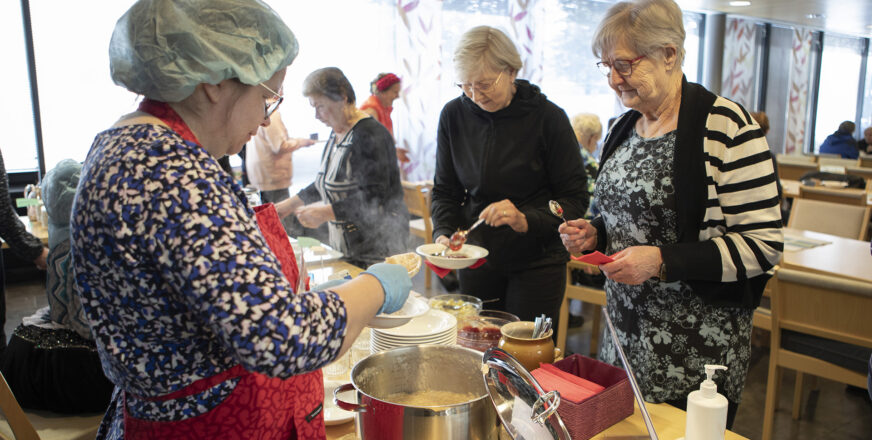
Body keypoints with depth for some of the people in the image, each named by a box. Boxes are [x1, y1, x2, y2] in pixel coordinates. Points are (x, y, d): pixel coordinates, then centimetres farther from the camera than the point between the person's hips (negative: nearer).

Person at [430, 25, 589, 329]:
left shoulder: (547, 117, -11)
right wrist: (444, 233, -12)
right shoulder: (454, 115, -2)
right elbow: (445, 191, 6)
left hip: (536, 261, -3)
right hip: (477, 257, 3)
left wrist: (527, 221, -26)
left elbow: (576, 199, -10)